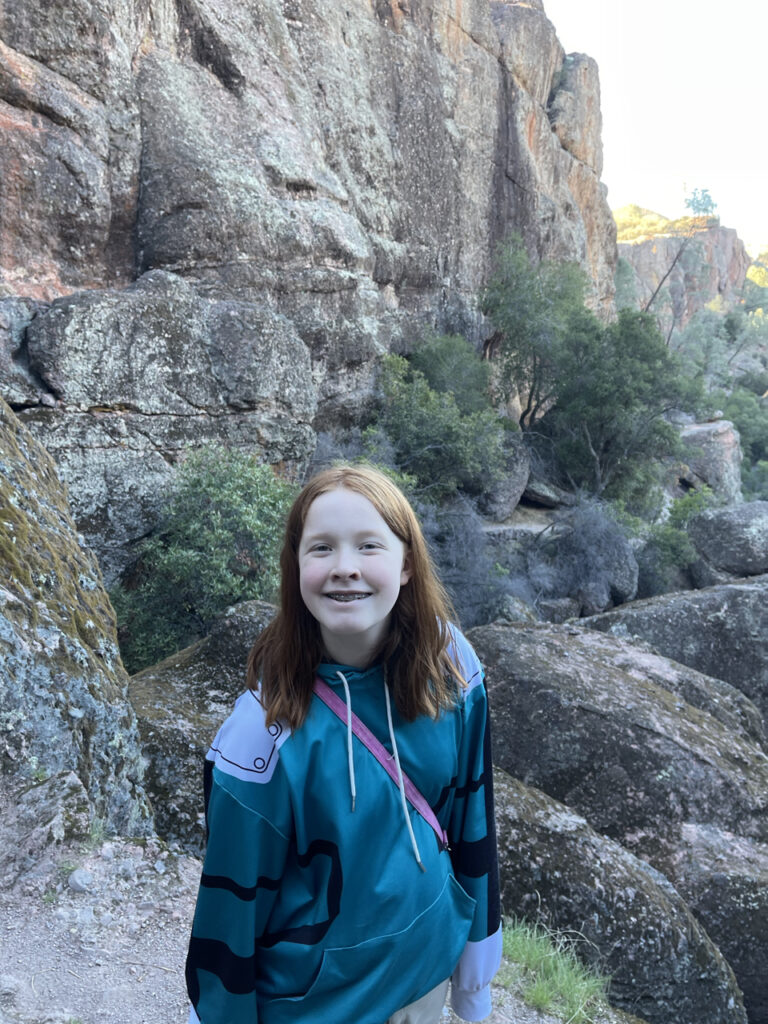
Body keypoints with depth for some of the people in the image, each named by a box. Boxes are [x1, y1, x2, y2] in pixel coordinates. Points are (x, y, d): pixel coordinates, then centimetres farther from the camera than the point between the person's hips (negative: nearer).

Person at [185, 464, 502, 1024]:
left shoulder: (449, 666, -18)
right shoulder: (265, 733, -28)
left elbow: (472, 812, -4)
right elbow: (233, 899, -16)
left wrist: (480, 943, 6)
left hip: (429, 964, 4)